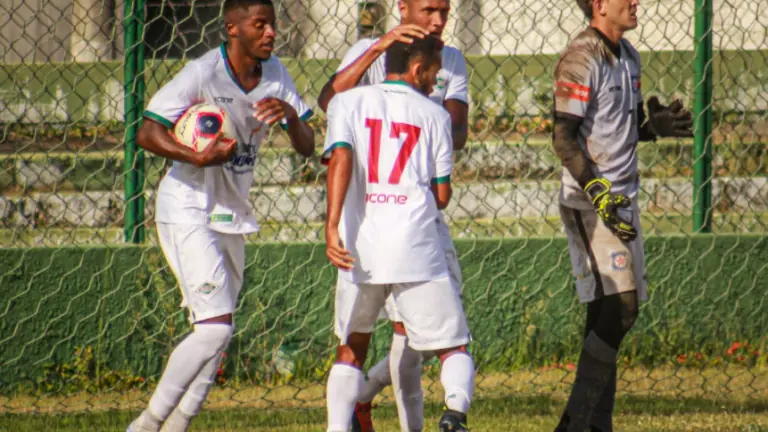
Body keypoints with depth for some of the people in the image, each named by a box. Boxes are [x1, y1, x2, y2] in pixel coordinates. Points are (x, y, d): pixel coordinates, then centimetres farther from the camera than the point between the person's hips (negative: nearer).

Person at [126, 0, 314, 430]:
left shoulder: (275, 74, 3)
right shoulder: (203, 74, -17)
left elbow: (308, 147, 3)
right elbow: (148, 133, -19)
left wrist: (291, 116, -18)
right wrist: (198, 157, -35)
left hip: (233, 215, 8)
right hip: (188, 212, -8)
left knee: (217, 332, 10)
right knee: (215, 327, -16)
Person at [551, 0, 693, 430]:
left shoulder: (628, 57, 14)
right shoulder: (581, 59, -14)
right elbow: (564, 137, -18)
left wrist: (655, 126, 1)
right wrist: (597, 193, -27)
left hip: (623, 199, 9)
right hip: (589, 202, -9)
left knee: (612, 313, 9)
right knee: (617, 307, -14)